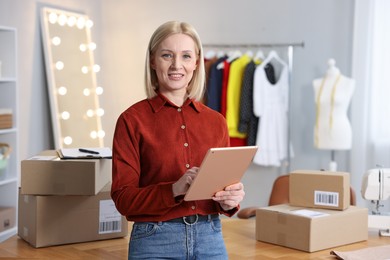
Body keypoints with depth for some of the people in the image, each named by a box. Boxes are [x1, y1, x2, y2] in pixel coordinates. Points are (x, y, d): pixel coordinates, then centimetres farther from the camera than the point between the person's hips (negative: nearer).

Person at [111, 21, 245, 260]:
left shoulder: (216, 121, 5)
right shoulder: (132, 119, -6)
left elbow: (225, 183, 10)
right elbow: (123, 197, -9)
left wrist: (229, 200, -11)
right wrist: (175, 189, -23)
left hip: (210, 238, 4)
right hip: (155, 241, -3)